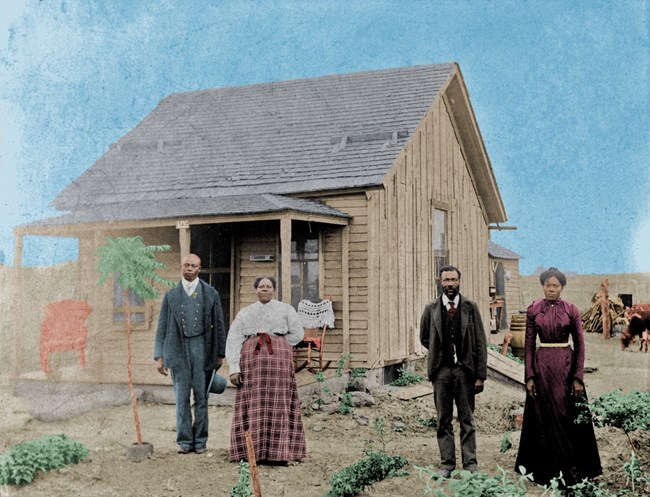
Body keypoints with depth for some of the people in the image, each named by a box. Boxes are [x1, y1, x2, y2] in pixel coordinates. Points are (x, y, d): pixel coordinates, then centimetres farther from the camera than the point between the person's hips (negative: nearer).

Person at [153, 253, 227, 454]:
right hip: (178, 349, 1)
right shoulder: (171, 295, 9)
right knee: (181, 397, 1)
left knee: (201, 396, 2)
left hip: (202, 347, -1)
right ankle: (184, 441, 9)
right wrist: (159, 356, 2)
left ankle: (200, 441, 11)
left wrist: (220, 353, 4)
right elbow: (162, 327, 9)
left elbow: (219, 325, 7)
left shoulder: (210, 293, 6)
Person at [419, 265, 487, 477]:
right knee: (444, 420, 6)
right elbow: (424, 338, 18)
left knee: (467, 420, 4)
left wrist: (481, 375, -4)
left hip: (465, 370, -1)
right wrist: (440, 352, 8)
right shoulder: (431, 309, 4)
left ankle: (470, 463, 11)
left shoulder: (470, 308, 1)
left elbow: (480, 343, 0)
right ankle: (447, 463, 13)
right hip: (441, 370, 1)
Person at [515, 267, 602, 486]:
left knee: (568, 416, 1)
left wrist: (578, 377, -7)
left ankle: (571, 469, 13)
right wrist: (529, 376, -4)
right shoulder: (533, 310, 2)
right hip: (541, 366, 1)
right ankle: (547, 470, 17)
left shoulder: (571, 310, -1)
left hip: (566, 365, -1)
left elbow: (579, 344, -1)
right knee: (544, 418, 6)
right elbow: (529, 344, 2)